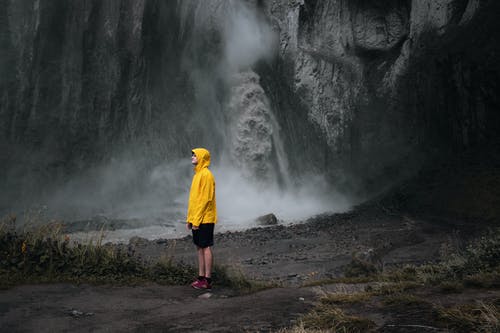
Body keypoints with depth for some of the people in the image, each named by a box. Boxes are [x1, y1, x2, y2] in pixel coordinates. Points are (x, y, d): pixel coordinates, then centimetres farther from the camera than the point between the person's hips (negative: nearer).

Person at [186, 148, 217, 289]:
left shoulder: (206, 174, -13)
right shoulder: (198, 174, 16)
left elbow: (206, 199, -18)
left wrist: (197, 219, -19)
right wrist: (189, 219, 17)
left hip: (204, 219, -9)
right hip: (196, 219, 9)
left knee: (206, 248, -4)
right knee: (199, 247, 12)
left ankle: (207, 280, 2)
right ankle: (201, 277, 19)